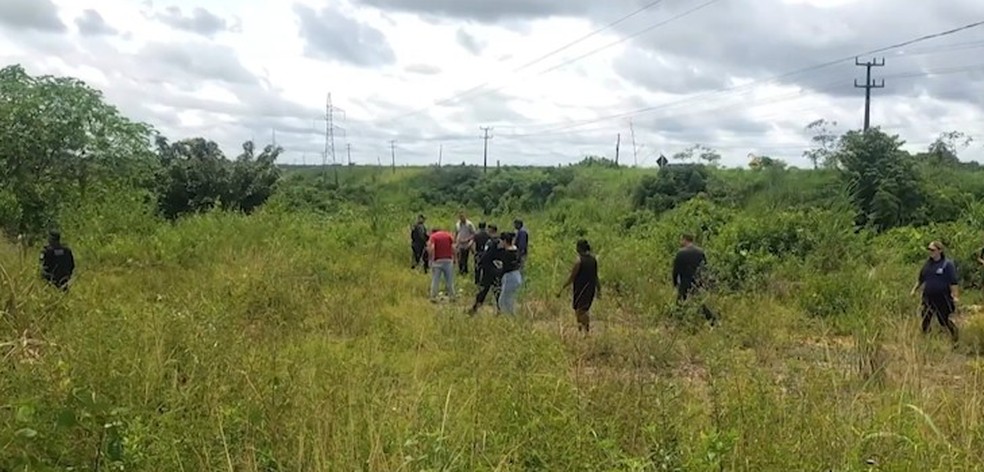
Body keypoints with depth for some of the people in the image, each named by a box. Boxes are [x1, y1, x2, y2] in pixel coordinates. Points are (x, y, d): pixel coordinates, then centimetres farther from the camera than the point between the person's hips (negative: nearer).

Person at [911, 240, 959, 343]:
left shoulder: (947, 264, -11)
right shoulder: (928, 263, 7)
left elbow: (953, 282, -14)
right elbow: (921, 279, 19)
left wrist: (955, 295, -20)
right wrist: (914, 289, 21)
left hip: (942, 299, -6)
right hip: (928, 298, 6)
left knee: (944, 320, 3)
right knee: (925, 320, 8)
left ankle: (955, 338, 25)